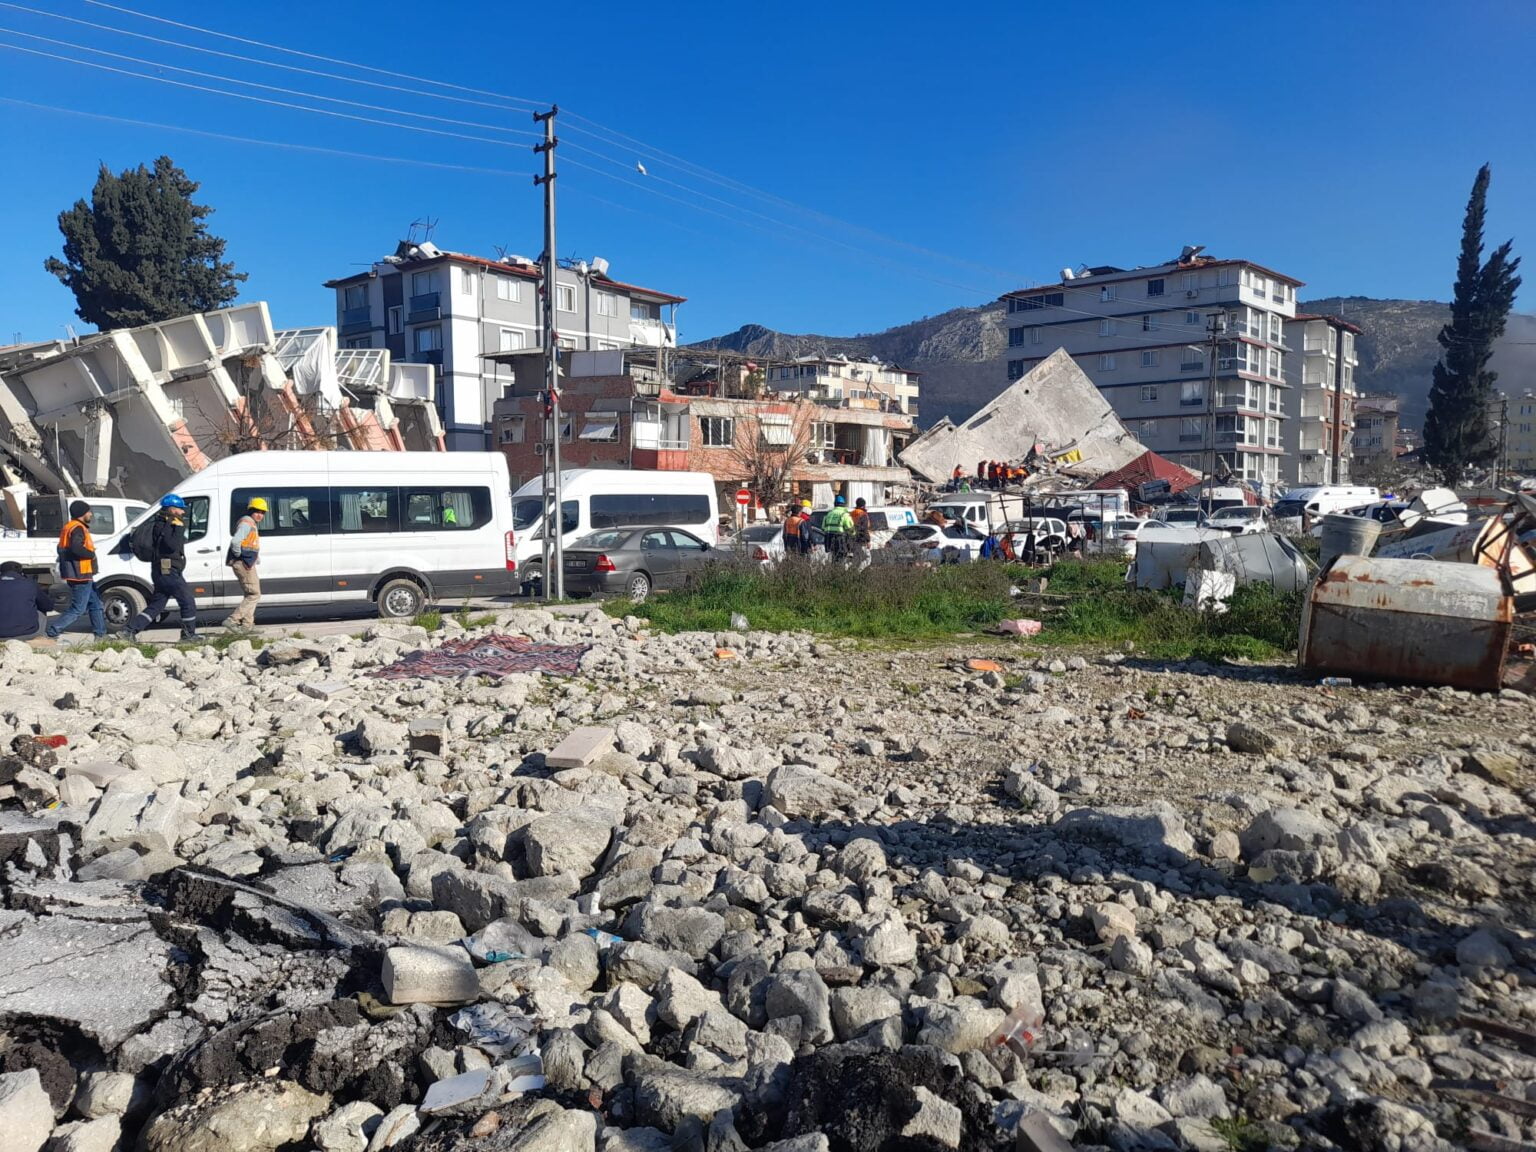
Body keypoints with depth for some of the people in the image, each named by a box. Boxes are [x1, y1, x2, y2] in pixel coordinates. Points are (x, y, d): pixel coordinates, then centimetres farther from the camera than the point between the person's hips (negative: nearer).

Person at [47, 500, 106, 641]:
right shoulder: (77, 528, -15)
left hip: (82, 576, 11)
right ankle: (52, 633, -4)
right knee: (77, 609, -6)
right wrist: (91, 554, -15)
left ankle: (100, 634, 18)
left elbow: (62, 549, 22)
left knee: (96, 605, 15)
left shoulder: (70, 527, 17)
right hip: (81, 576, -11)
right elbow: (76, 549, -31)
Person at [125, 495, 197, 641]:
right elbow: (172, 545, -28)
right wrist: (179, 527, -23)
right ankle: (189, 634, 5)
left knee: (155, 606, 12)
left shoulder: (162, 524, 19)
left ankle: (130, 630, 9)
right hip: (169, 572, -10)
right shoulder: (166, 526, -13)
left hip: (161, 573, 10)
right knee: (188, 602, -1)